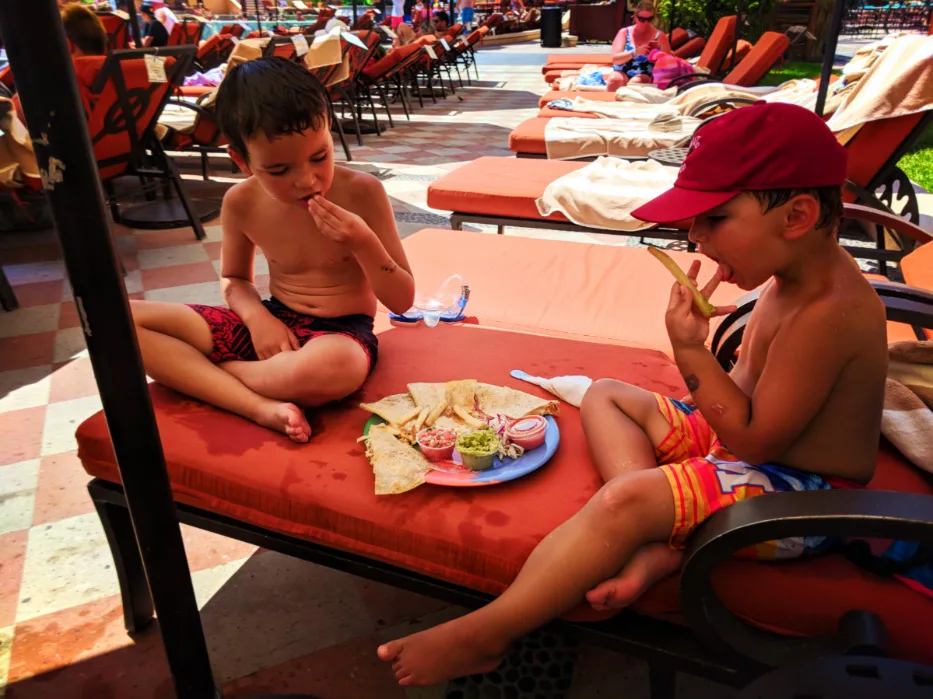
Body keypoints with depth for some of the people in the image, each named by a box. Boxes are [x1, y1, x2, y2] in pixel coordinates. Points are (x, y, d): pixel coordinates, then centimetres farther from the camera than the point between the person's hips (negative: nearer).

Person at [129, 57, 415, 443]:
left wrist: (363, 243, -27)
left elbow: (403, 300, -8)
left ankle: (195, 370, -14)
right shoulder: (241, 202, -4)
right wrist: (256, 315, -9)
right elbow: (234, 278, 14)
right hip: (273, 324, 5)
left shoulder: (361, 192, -13)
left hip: (341, 333, -4)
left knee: (328, 366, -44)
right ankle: (261, 408, -25)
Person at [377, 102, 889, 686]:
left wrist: (690, 352, -25)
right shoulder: (795, 274, 2)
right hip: (757, 440, 10)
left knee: (626, 501, -32)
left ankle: (484, 636, -19)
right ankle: (654, 548, -15)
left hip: (804, 492, -10)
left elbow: (755, 439, -25)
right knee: (606, 396, 6)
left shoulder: (830, 312, -28)